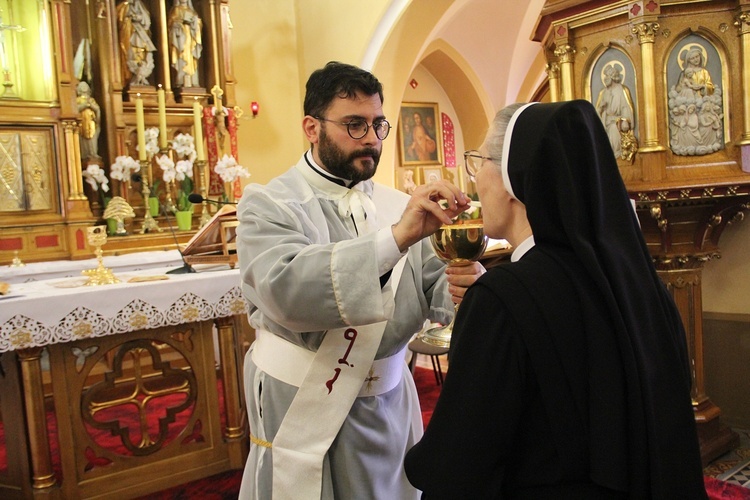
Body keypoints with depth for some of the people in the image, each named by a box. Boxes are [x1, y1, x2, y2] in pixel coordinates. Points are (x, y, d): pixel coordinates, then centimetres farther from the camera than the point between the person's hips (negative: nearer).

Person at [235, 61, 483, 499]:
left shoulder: (401, 206, 2)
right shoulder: (270, 203, -11)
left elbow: (433, 289, -2)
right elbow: (283, 288, -29)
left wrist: (464, 288, -25)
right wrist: (395, 238, -38)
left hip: (391, 406, 4)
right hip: (304, 413, -4)